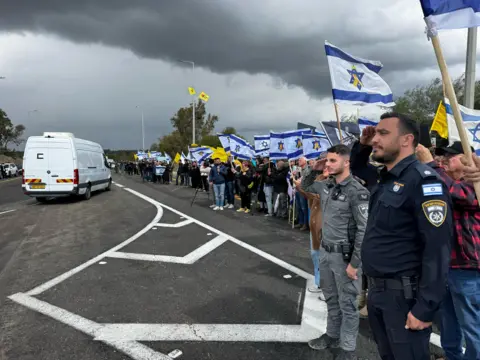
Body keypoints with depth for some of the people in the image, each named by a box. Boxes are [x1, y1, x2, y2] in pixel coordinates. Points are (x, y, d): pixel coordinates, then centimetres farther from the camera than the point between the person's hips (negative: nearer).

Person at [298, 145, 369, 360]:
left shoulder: (357, 192, -19)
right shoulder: (326, 185, 4)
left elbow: (364, 230, -19)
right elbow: (305, 187, 24)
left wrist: (355, 263, -18)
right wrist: (314, 171, 5)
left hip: (344, 255, -7)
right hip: (325, 251, 7)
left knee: (347, 303, 8)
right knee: (331, 299, 22)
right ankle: (332, 335, 41)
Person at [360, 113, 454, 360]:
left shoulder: (423, 180, -17)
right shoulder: (384, 179, 7)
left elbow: (438, 248, -21)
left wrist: (425, 308, -21)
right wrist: (361, 145, 9)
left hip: (404, 295, -7)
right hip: (376, 290, 8)